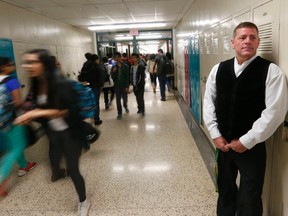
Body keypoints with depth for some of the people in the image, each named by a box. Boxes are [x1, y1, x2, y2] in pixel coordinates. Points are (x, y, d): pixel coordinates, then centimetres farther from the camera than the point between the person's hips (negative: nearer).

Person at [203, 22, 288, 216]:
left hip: (252, 147, -3)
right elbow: (209, 102, 5)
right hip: (223, 144, 3)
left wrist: (245, 141, -15)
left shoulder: (271, 72, -10)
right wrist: (216, 135, -3)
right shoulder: (218, 69, 2)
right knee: (225, 190, 21)